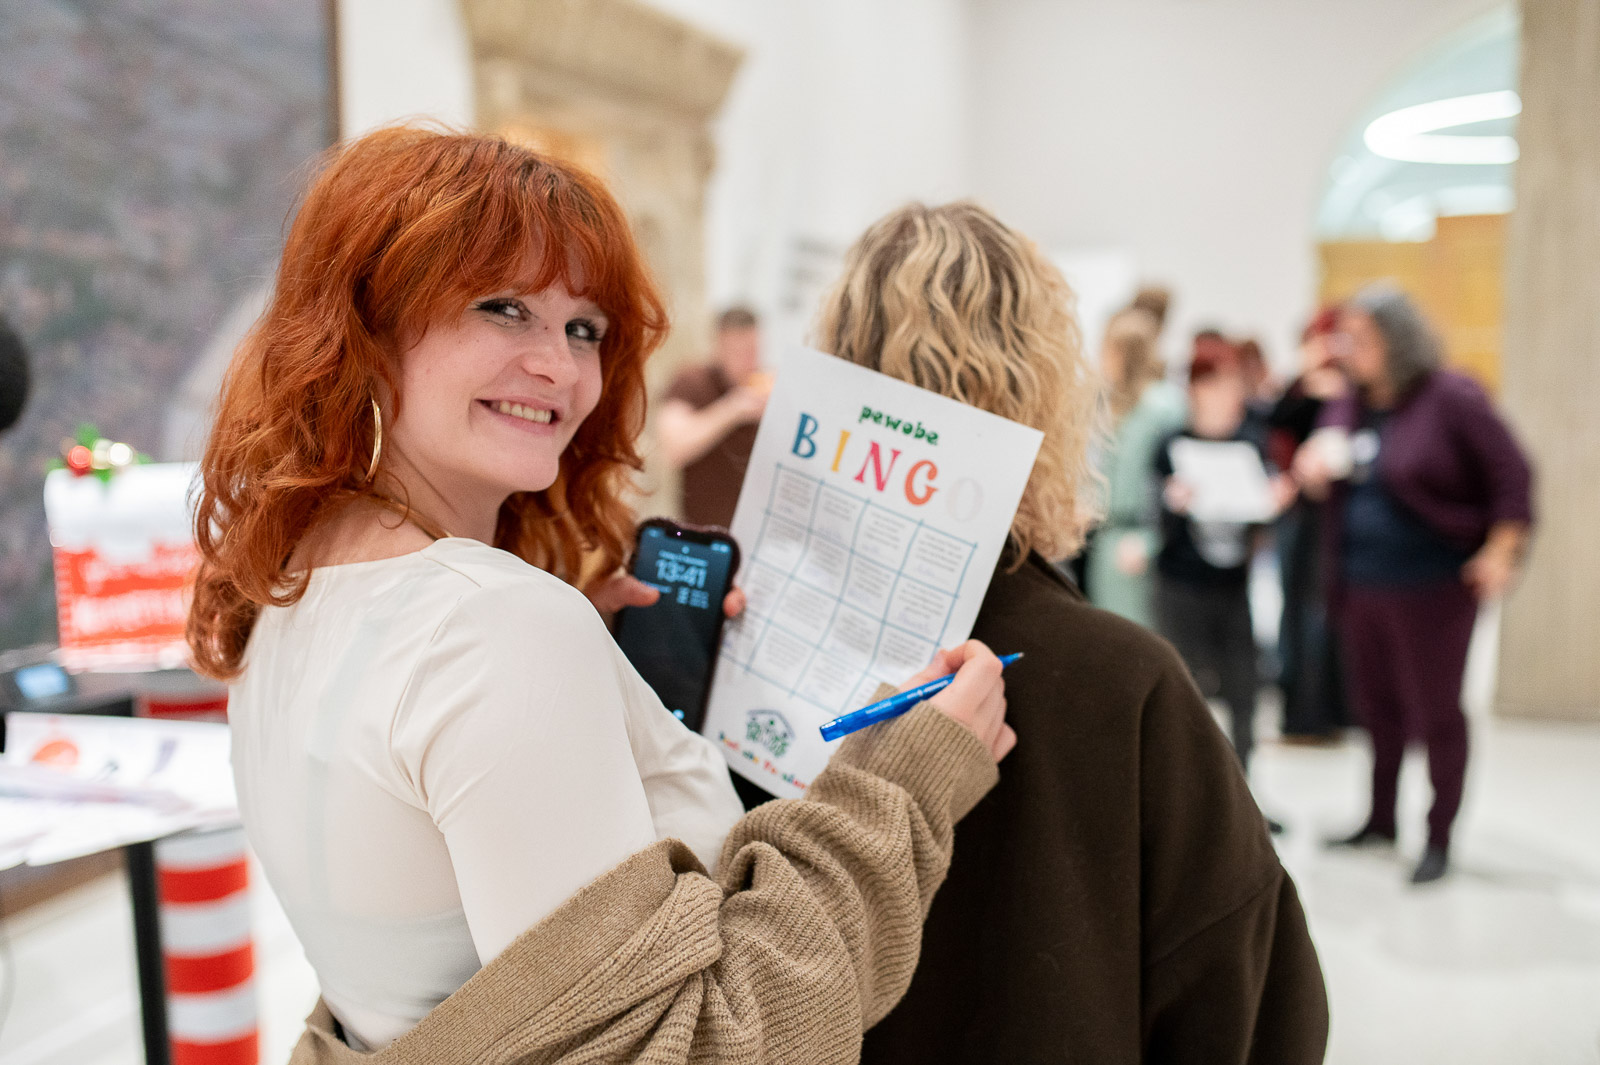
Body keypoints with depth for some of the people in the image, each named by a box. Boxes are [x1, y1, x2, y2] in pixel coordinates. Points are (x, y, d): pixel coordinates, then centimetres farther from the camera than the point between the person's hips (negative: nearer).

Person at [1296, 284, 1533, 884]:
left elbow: (1512, 476, -9)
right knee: (1377, 706, 15)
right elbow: (1325, 487, 19)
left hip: (1432, 586, -6)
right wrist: (1312, 471, -4)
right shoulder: (1347, 407, 9)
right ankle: (1380, 820, 31)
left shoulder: (1451, 399, -11)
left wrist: (1498, 553, -14)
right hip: (1361, 584, 6)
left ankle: (1439, 840, 13)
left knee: (1436, 711, 2)